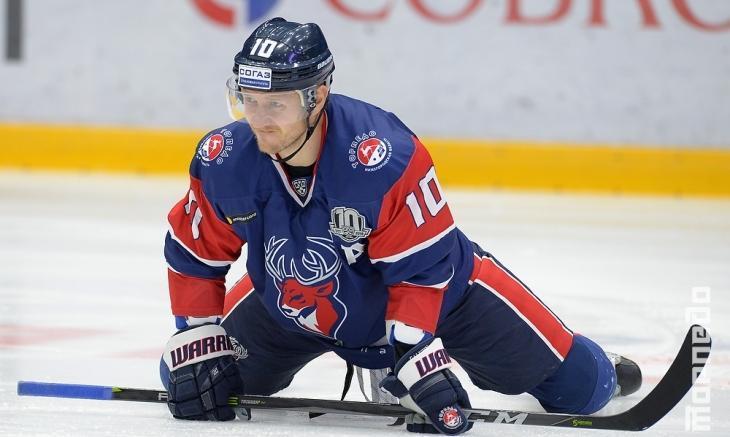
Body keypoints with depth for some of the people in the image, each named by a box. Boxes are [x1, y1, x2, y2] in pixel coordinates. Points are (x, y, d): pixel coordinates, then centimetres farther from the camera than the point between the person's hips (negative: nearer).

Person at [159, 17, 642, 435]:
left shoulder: (385, 156, -37)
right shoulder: (223, 163, -24)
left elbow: (421, 268, -31)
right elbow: (195, 256, -9)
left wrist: (416, 355, -36)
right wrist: (197, 343, -13)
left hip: (437, 288, -4)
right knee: (186, 374, 4)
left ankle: (597, 375, 36)